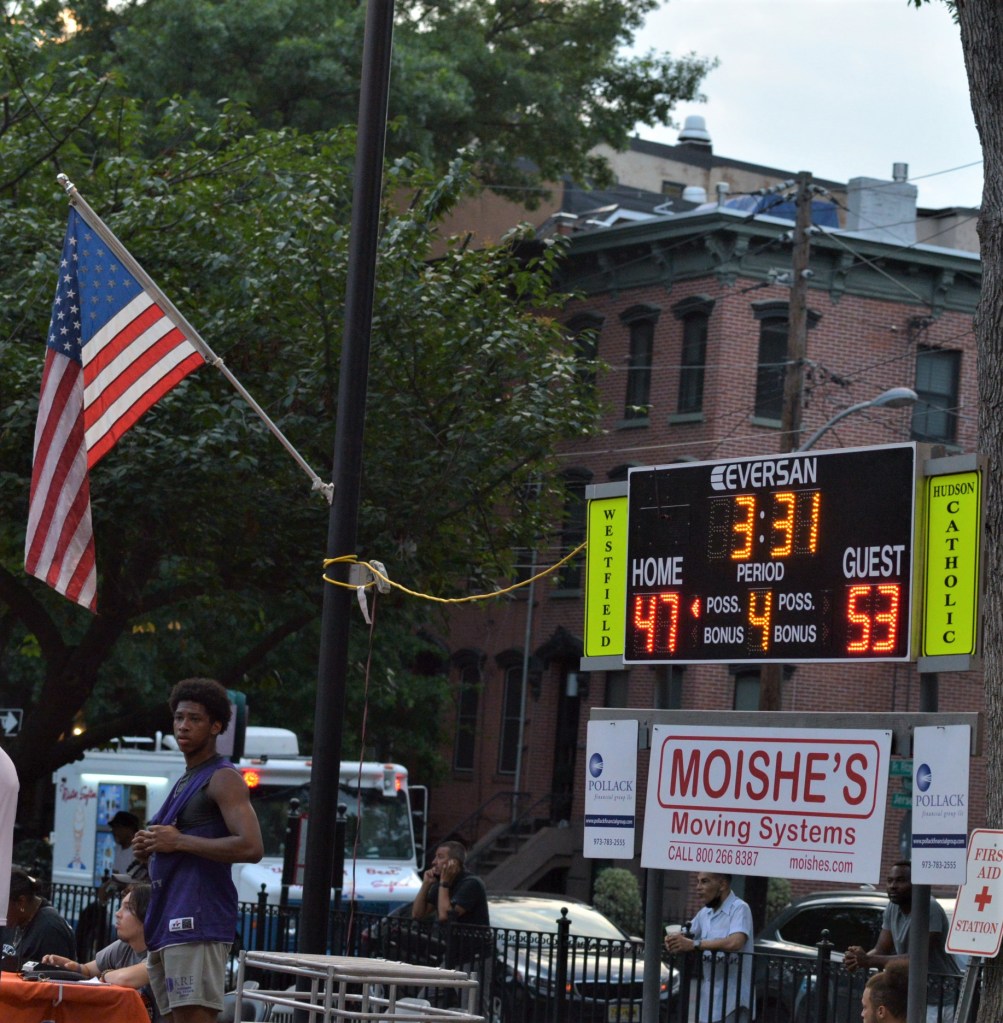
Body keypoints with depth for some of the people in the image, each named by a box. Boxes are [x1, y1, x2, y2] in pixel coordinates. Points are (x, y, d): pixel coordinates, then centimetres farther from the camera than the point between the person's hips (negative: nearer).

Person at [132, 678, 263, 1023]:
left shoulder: (222, 779, -5)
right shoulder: (184, 782, 23)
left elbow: (251, 847, -19)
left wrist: (179, 842, -15)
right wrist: (150, 849, 9)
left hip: (197, 921, -10)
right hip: (168, 922, 10)